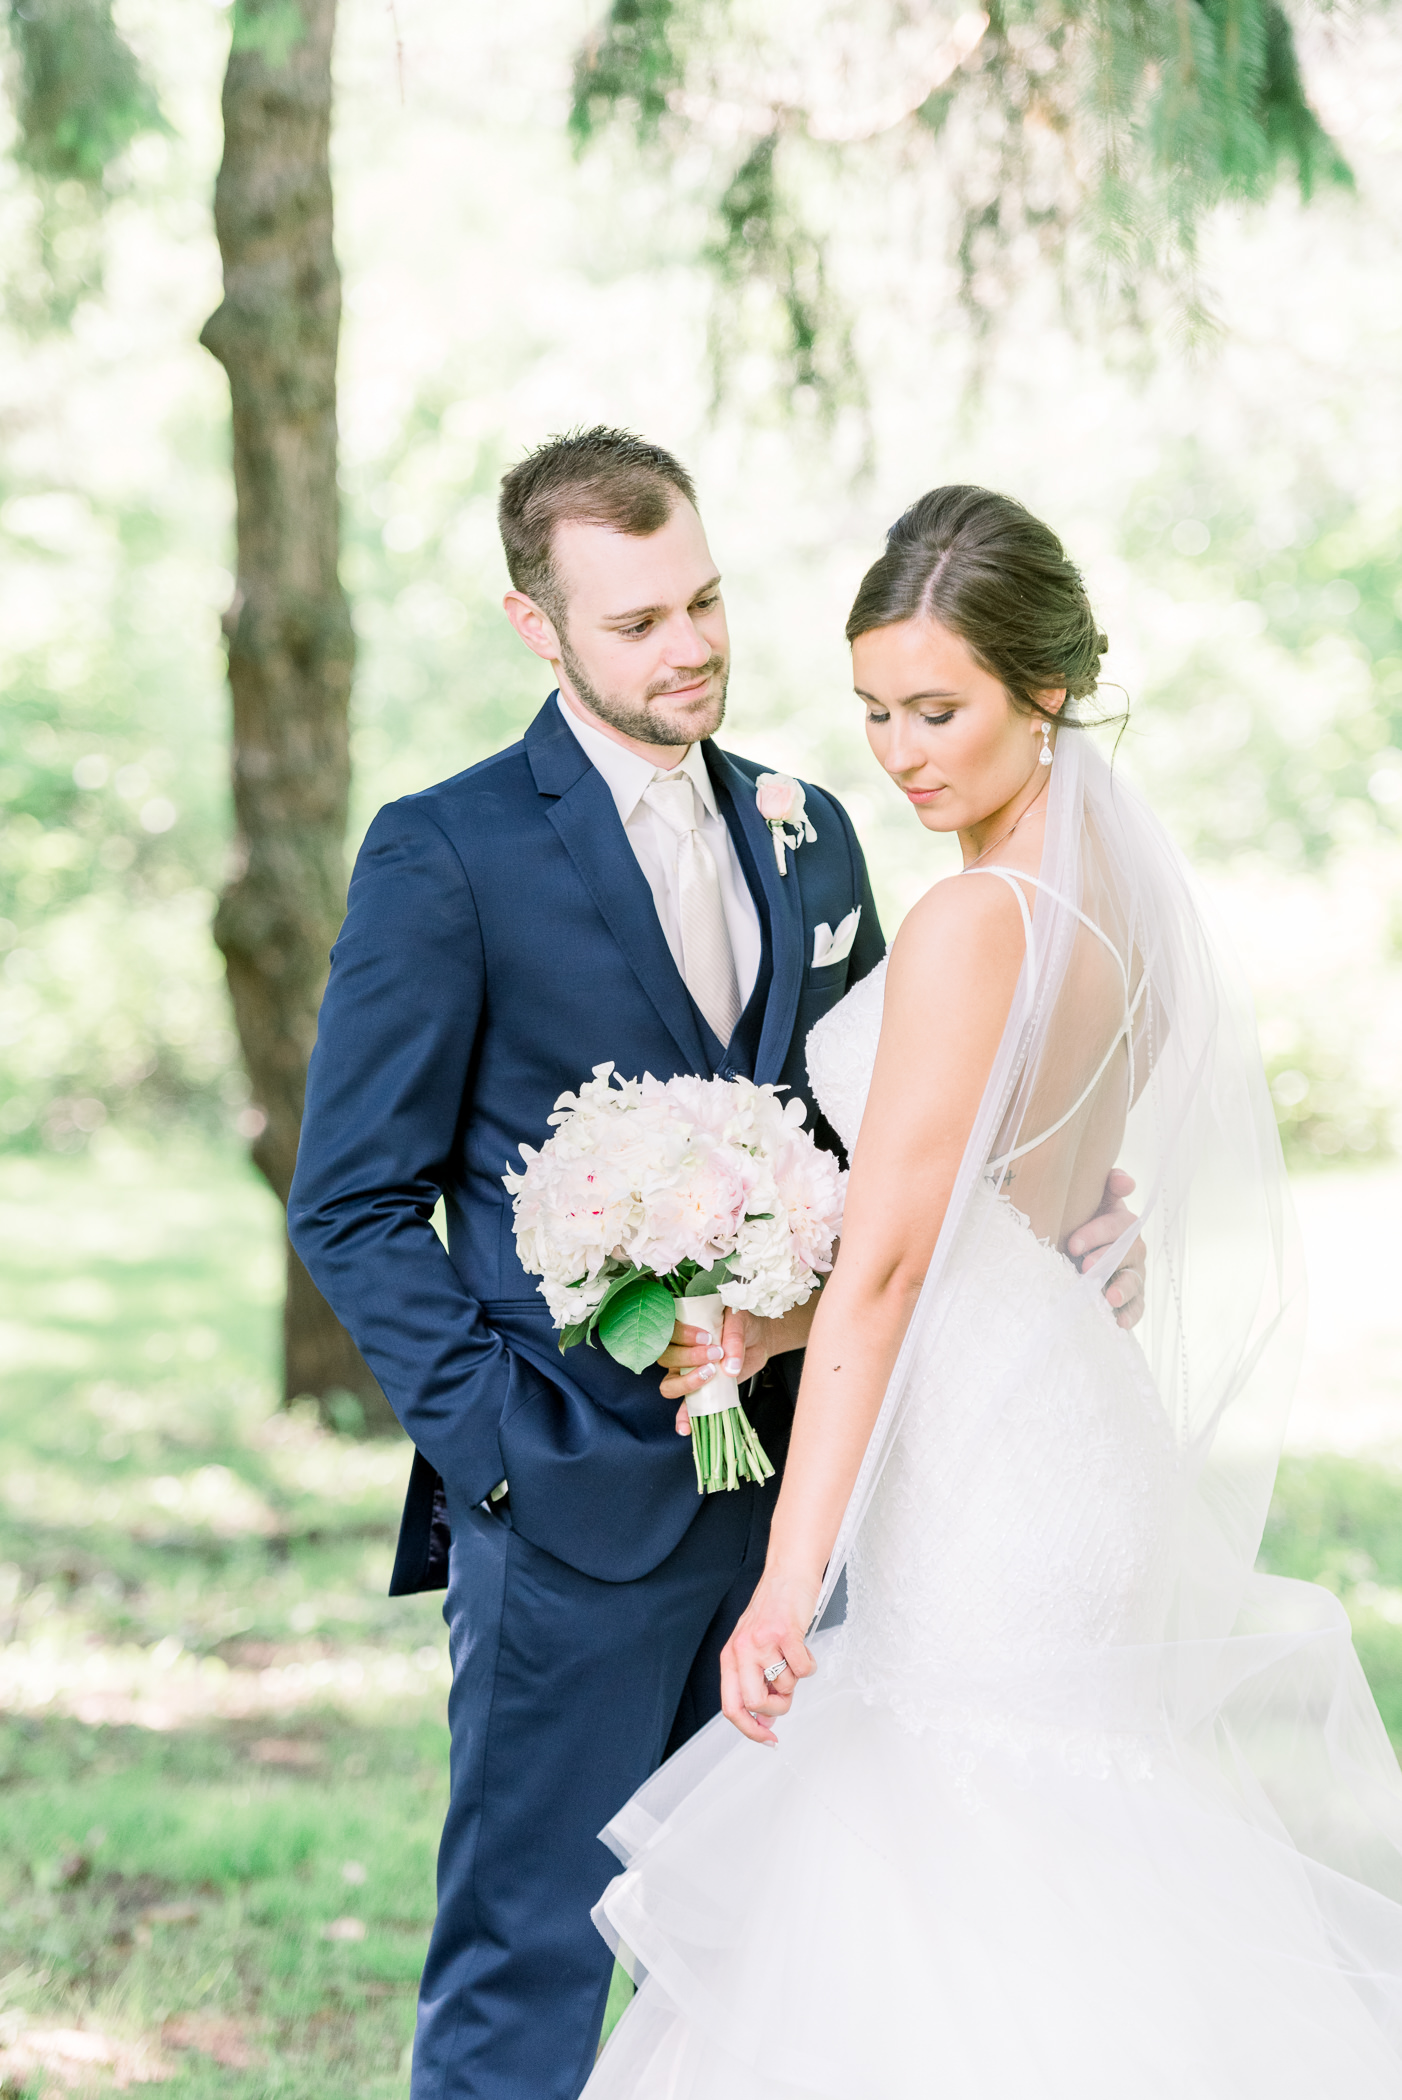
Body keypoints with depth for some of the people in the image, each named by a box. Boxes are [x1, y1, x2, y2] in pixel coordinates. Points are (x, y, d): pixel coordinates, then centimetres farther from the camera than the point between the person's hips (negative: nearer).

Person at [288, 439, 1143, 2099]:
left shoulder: (810, 837, 11)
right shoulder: (443, 854, -6)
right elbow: (352, 1202, -6)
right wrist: (491, 1440, -14)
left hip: (790, 1497, 5)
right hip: (571, 1507, -5)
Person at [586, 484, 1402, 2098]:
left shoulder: (976, 923, -17)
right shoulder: (1112, 898, 9)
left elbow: (886, 1258, -22)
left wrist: (789, 1579, -22)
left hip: (988, 1483, -9)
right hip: (1075, 1425, 9)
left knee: (949, 1950, -2)